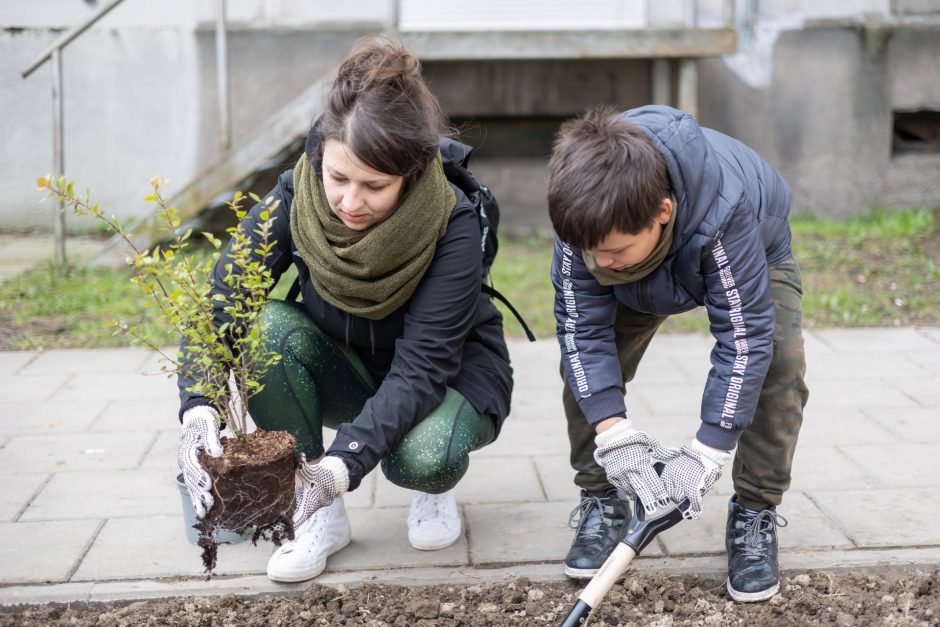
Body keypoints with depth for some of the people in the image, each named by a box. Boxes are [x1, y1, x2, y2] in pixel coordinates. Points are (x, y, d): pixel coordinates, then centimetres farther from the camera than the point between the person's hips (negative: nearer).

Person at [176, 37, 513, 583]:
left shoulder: (452, 224, -29)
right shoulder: (297, 195, -21)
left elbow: (422, 367, -34)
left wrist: (342, 465, -47)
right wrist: (200, 412, -45)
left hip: (452, 375, -3)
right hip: (351, 374, 3)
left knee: (420, 455, -37)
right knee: (265, 326, -28)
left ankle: (436, 488, 3)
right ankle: (320, 515, -12)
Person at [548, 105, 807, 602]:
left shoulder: (724, 211, -47)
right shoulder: (587, 214, -36)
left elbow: (744, 336, -41)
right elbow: (582, 324, -28)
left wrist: (706, 454, -41)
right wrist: (612, 429, -38)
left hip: (753, 255, -3)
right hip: (643, 280, 3)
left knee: (780, 371, -25)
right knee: (584, 358, -16)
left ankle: (755, 515, -5)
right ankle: (601, 504, 2)